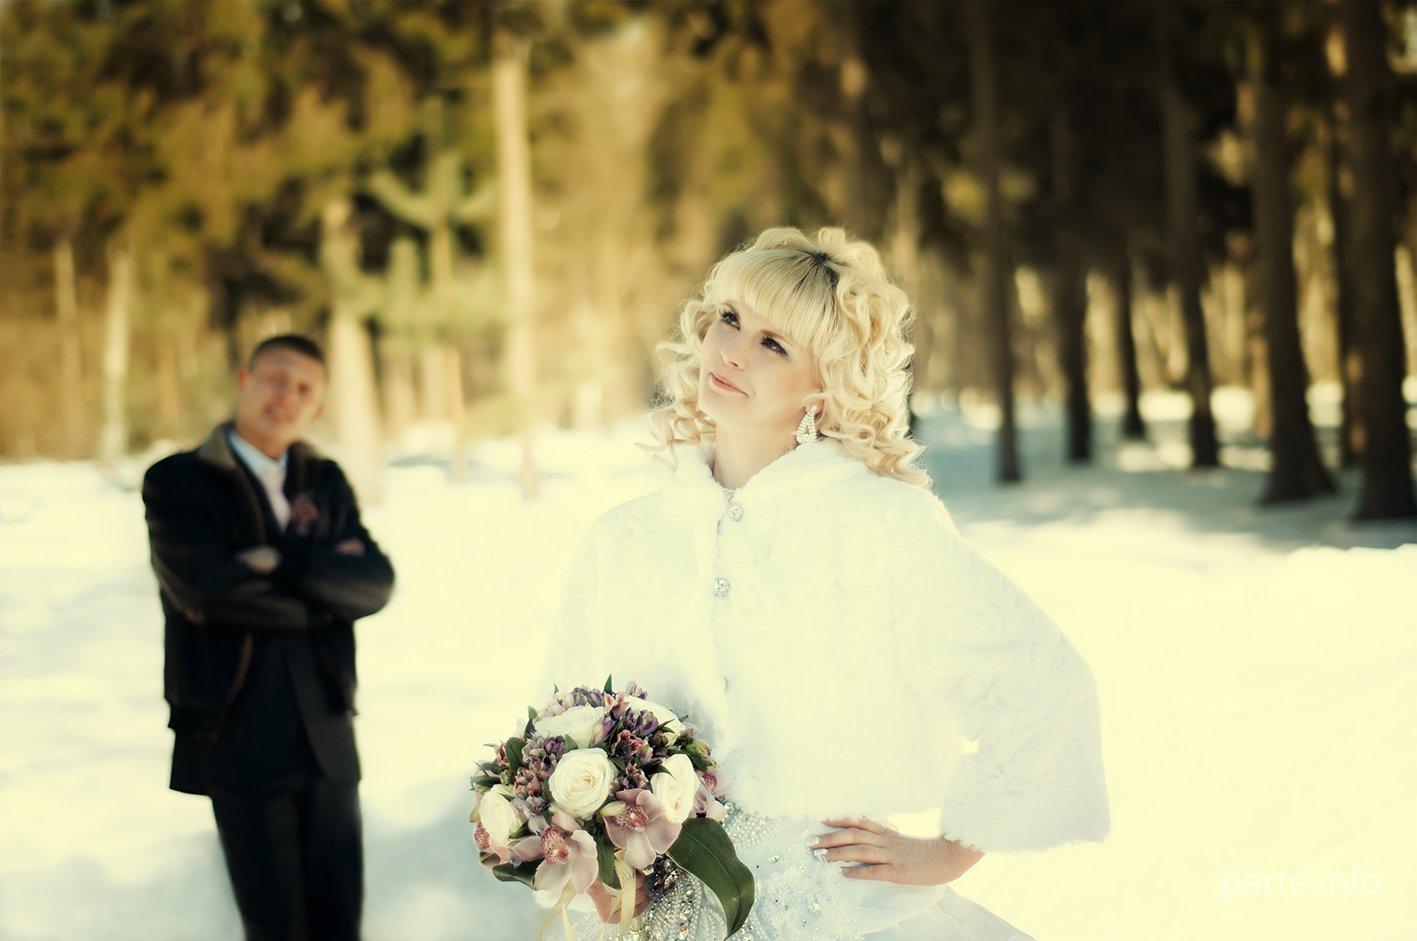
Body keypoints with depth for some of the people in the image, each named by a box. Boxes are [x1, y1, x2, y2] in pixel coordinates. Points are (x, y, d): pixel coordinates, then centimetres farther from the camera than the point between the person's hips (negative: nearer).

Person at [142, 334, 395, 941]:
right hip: (239, 737, -4)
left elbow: (376, 583, -1)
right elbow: (203, 583, -18)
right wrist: (320, 594, -7)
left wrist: (284, 564, -15)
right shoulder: (177, 482, -2)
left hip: (327, 734, 4)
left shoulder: (326, 482, 14)